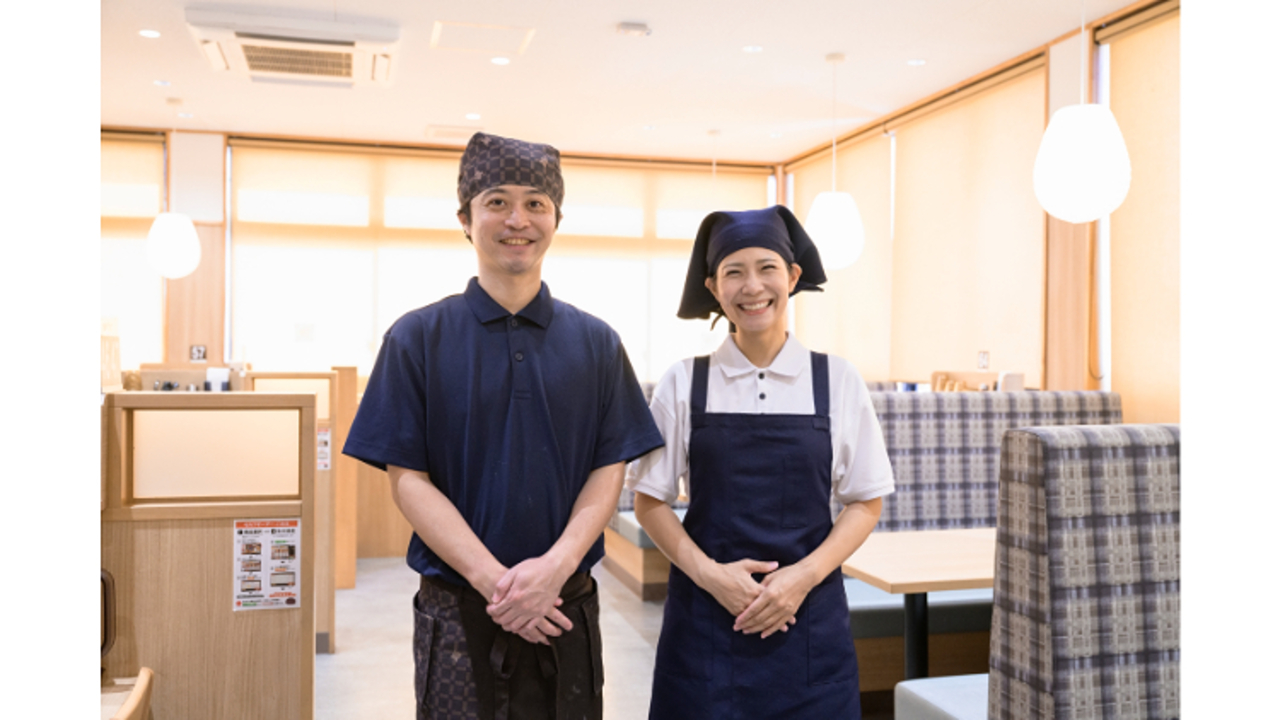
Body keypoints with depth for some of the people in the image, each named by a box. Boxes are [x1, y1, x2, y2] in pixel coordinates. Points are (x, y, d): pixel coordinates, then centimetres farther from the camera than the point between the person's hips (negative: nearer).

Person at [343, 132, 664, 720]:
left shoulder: (596, 343, 5)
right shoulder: (417, 339, -1)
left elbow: (610, 470, 2)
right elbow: (408, 480, -5)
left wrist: (556, 566, -15)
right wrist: (495, 580, -16)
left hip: (566, 608, 2)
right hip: (456, 612, -1)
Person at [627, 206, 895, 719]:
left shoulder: (838, 382, 0)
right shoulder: (683, 384, -1)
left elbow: (865, 503, 3)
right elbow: (650, 502, 2)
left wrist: (803, 576, -10)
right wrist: (707, 573, -12)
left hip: (808, 613, 1)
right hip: (706, 616, 0)